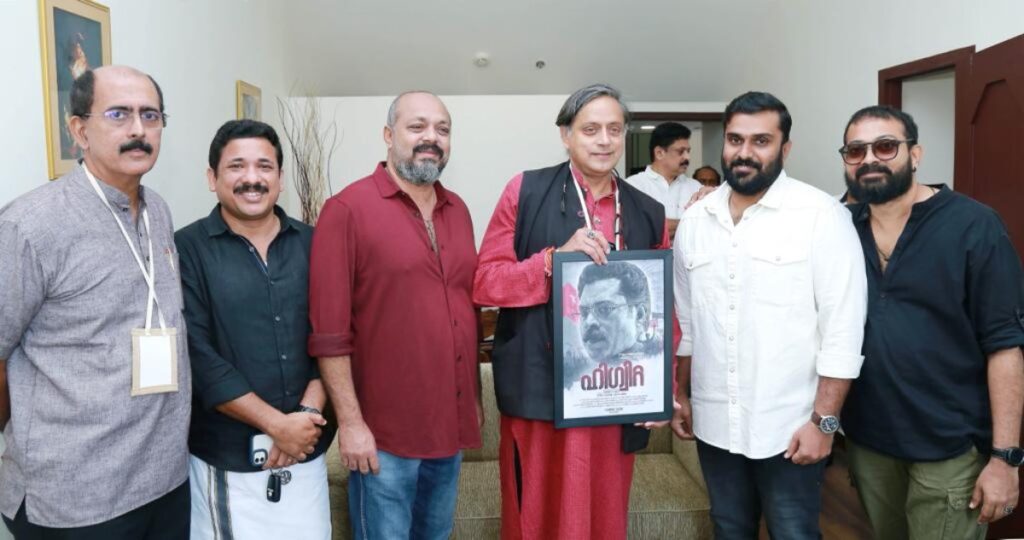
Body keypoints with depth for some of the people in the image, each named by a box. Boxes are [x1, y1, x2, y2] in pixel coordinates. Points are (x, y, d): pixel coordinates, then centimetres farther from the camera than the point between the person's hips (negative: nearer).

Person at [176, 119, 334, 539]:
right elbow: (197, 357, -13)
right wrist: (277, 424, -14)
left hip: (305, 451, 3)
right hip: (225, 459, -3)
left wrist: (308, 413, -12)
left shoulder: (312, 244, 3)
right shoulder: (187, 249, -6)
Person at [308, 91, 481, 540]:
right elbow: (329, 330, -14)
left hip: (451, 423, 6)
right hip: (384, 432, -6)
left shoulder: (457, 210, 8)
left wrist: (475, 397, 12)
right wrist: (350, 421, -15)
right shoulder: (347, 209, -11)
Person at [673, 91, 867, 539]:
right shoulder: (695, 218, 5)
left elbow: (843, 329, -12)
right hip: (714, 424, 5)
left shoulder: (822, 215, -10)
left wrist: (823, 421, -14)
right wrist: (681, 395, 14)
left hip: (789, 427, -4)